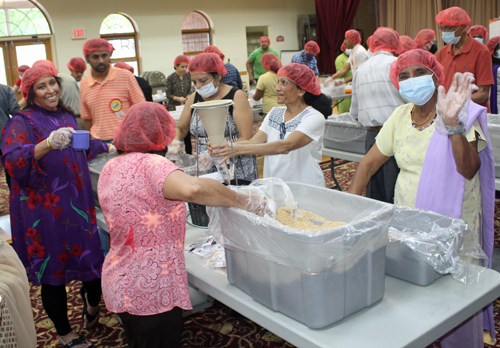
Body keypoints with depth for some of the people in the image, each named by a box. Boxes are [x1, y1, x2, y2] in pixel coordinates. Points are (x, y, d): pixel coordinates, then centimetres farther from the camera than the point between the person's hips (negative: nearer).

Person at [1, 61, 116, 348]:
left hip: (78, 203, 6)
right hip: (46, 211, -6)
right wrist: (48, 144, -42)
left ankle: (92, 308, 40)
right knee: (54, 272, 5)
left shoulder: (66, 117, 12)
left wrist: (109, 147, 44)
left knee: (97, 259, 11)